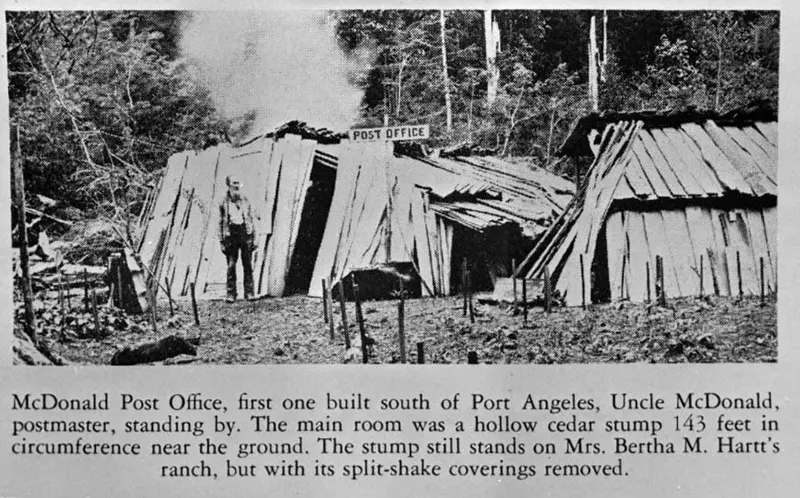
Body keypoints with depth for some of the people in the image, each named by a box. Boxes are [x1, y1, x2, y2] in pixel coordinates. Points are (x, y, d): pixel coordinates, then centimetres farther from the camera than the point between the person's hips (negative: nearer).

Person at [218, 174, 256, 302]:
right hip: (231, 235, -2)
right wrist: (222, 241, -1)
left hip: (245, 234, 2)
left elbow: (251, 220, 11)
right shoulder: (224, 203, 3)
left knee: (248, 265, 1)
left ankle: (249, 292, 6)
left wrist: (253, 238, 6)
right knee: (231, 266, -3)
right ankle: (231, 294, 2)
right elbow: (221, 223, 4)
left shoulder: (245, 201, 9)